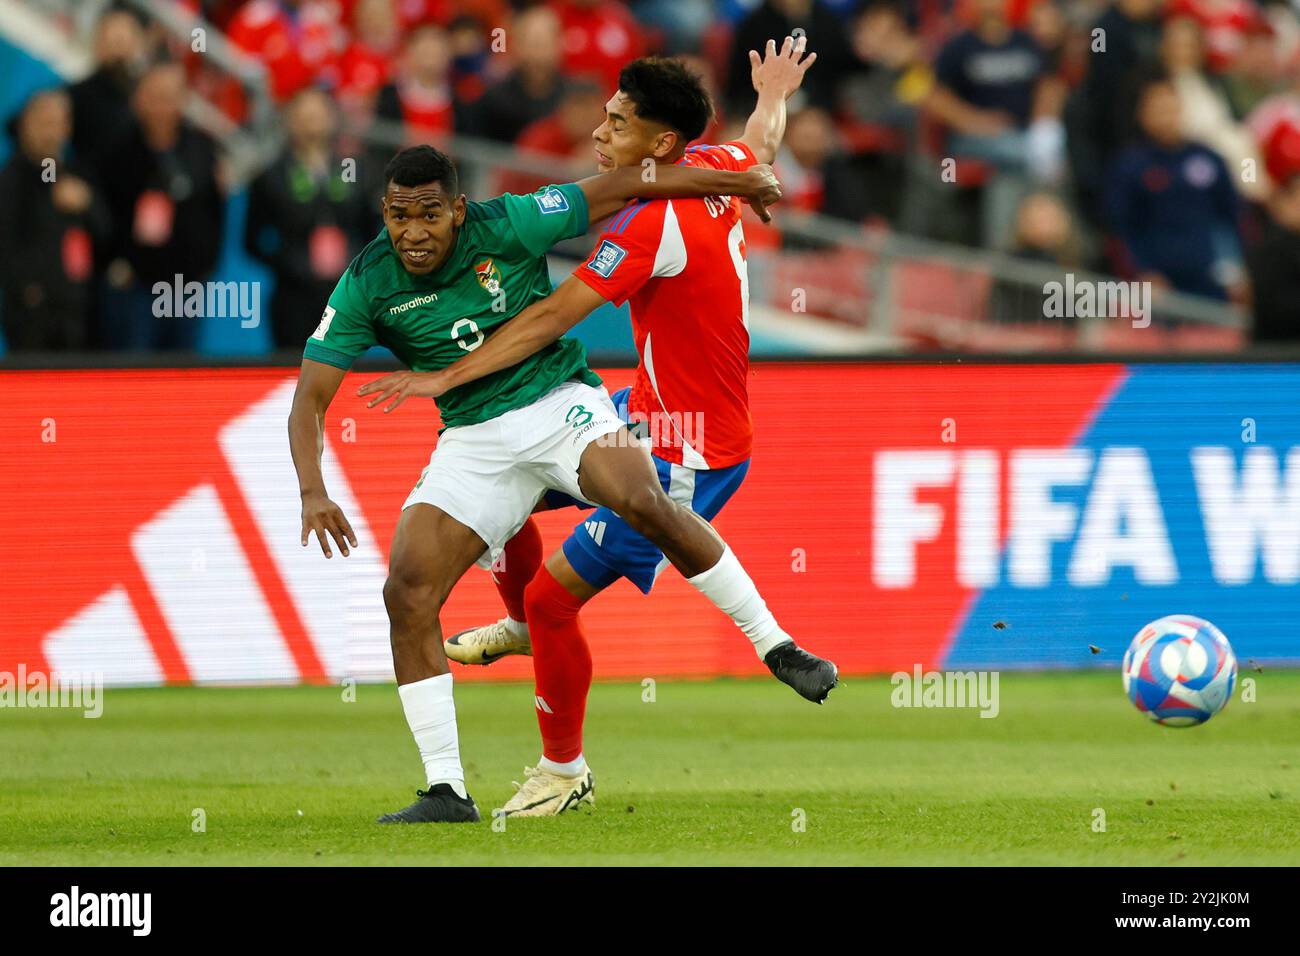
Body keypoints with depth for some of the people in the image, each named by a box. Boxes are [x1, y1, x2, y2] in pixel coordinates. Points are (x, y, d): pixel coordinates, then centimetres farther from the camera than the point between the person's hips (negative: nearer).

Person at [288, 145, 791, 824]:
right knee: (407, 594, -14)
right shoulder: (366, 285, -8)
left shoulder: (506, 227, -13)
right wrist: (312, 493, -25)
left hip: (561, 403, -2)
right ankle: (446, 793, -8)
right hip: (474, 436, 2)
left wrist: (733, 181, 0)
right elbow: (309, 398, -8)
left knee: (643, 503, -32)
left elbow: (620, 186, -4)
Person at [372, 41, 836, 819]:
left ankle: (565, 771, 13)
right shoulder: (714, 171, -2)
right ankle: (522, 628, 39)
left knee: (552, 598, -6)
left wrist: (446, 376, -22)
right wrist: (774, 98, 46)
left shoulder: (654, 226, -28)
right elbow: (761, 146, 23)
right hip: (646, 413, 10)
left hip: (688, 457, -10)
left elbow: (550, 320, -27)